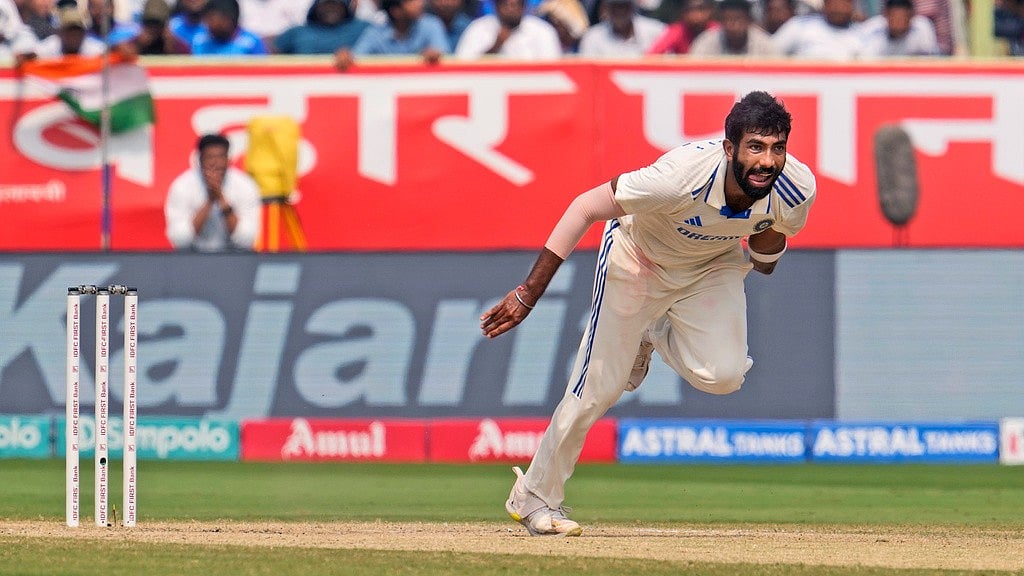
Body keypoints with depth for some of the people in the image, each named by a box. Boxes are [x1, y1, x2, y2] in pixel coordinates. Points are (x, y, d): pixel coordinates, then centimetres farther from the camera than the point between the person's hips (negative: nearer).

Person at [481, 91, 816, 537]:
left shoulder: (795, 190, -29)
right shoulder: (681, 176, -40)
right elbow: (585, 208, -30)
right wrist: (528, 293, -31)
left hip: (713, 264, 3)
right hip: (638, 260, -3)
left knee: (722, 375, -18)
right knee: (597, 389, -2)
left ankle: (653, 335, 17)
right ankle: (534, 496, 21)